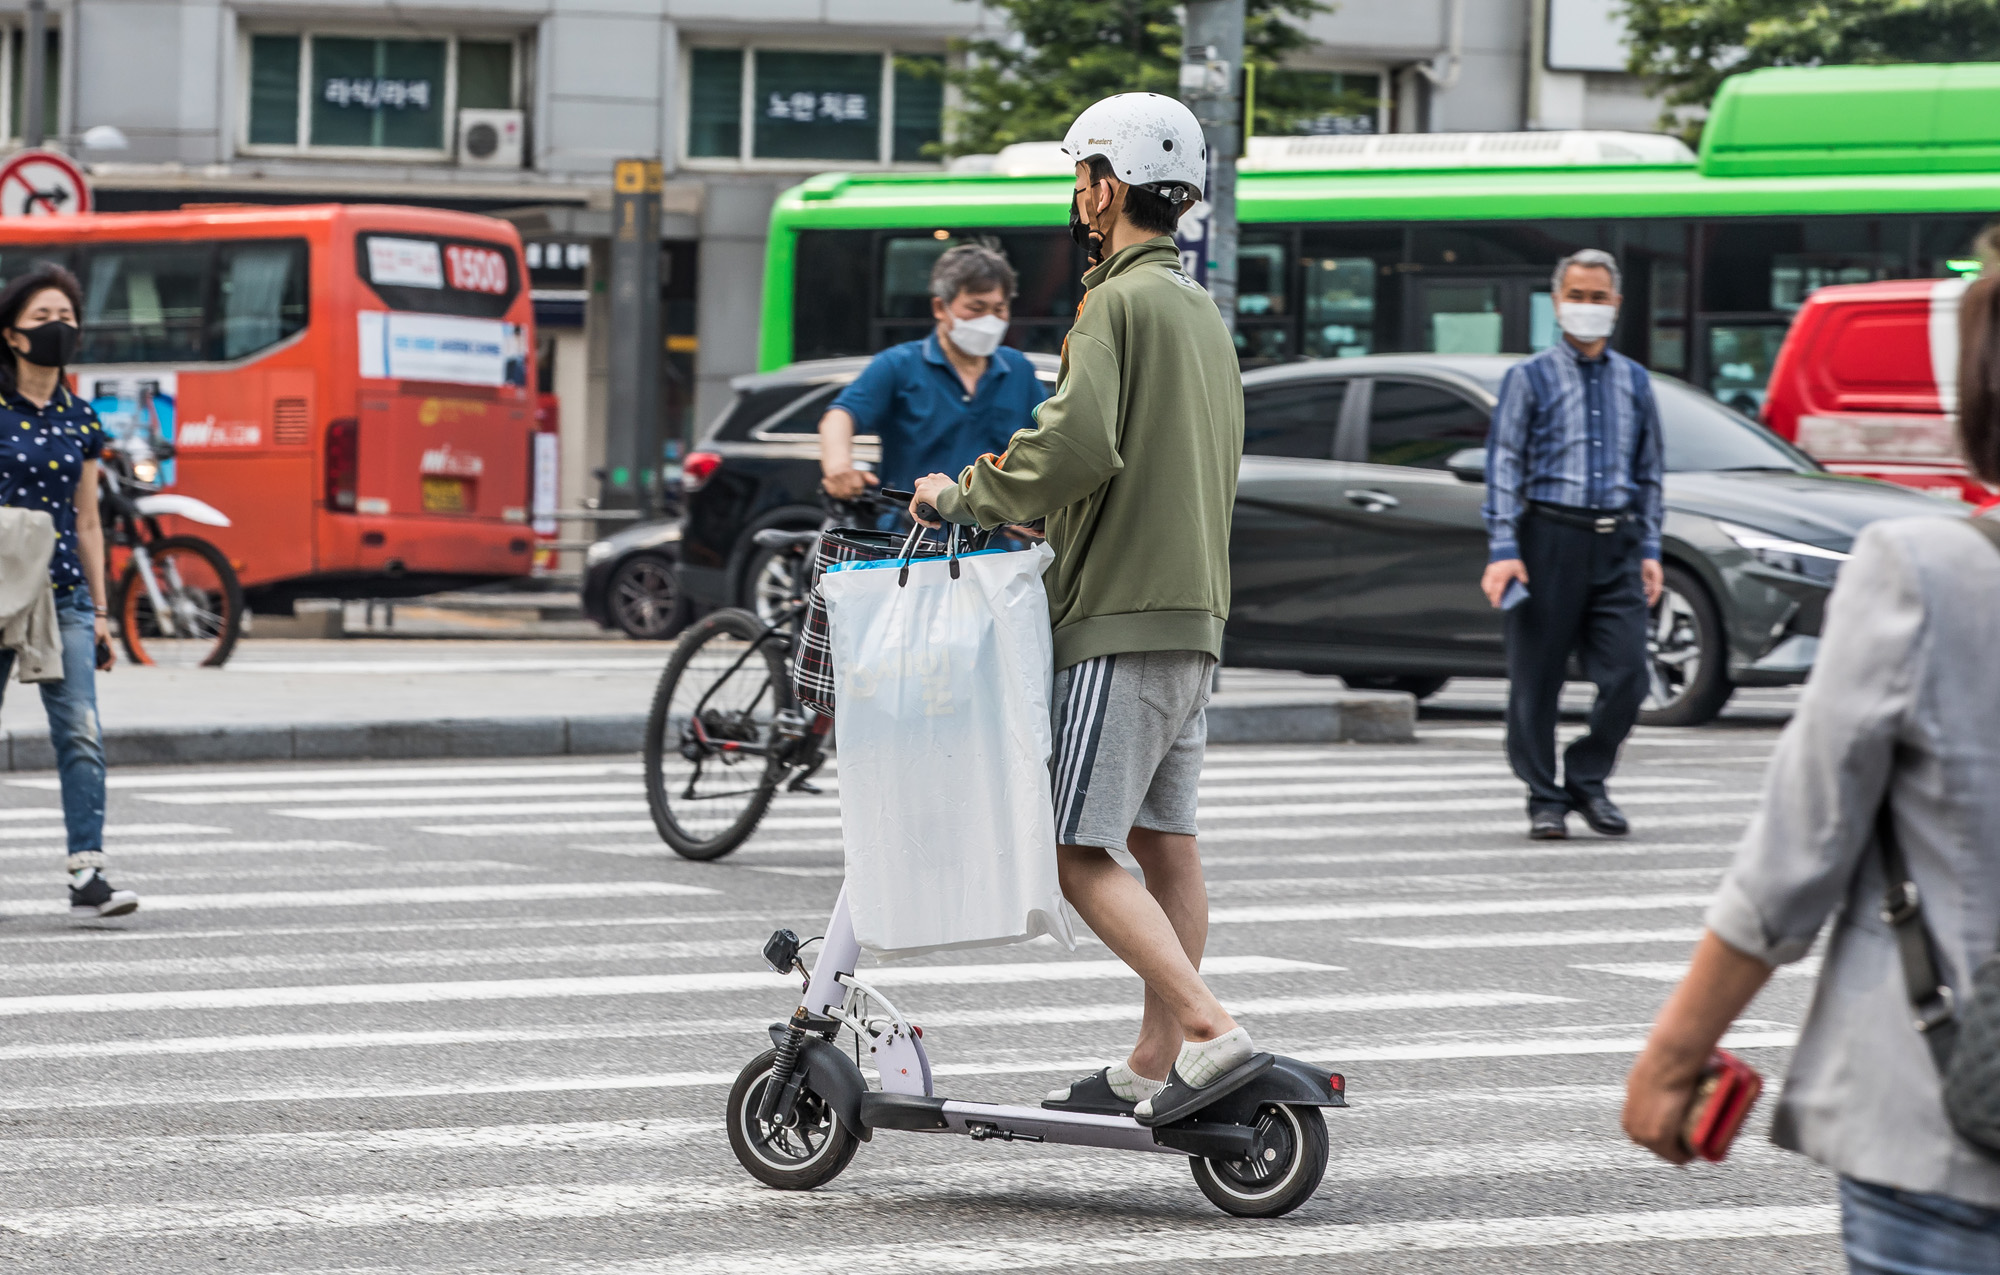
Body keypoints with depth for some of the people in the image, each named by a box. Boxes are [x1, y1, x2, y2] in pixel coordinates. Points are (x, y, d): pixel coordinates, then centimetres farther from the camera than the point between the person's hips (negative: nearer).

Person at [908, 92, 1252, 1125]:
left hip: (1123, 616, -9)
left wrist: (969, 494, -11)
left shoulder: (1119, 303, -11)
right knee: (1162, 841, 10)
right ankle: (1154, 1063, 12)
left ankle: (1209, 1031, -20)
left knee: (1082, 853, -10)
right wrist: (1042, 521, 21)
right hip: (1195, 612, 9)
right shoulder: (1201, 311, 19)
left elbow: (1078, 442, -25)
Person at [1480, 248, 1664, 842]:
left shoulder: (1635, 382, 16)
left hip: (1617, 543, 3)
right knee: (1537, 678, 0)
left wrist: (1650, 550, 12)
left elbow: (1649, 473, 21)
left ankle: (1587, 779, 14)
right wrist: (1503, 549, -11)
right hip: (1551, 533, -3)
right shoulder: (1529, 378, 4)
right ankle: (1544, 798, 11)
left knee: (1626, 676, -5)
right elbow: (1504, 465, -1)